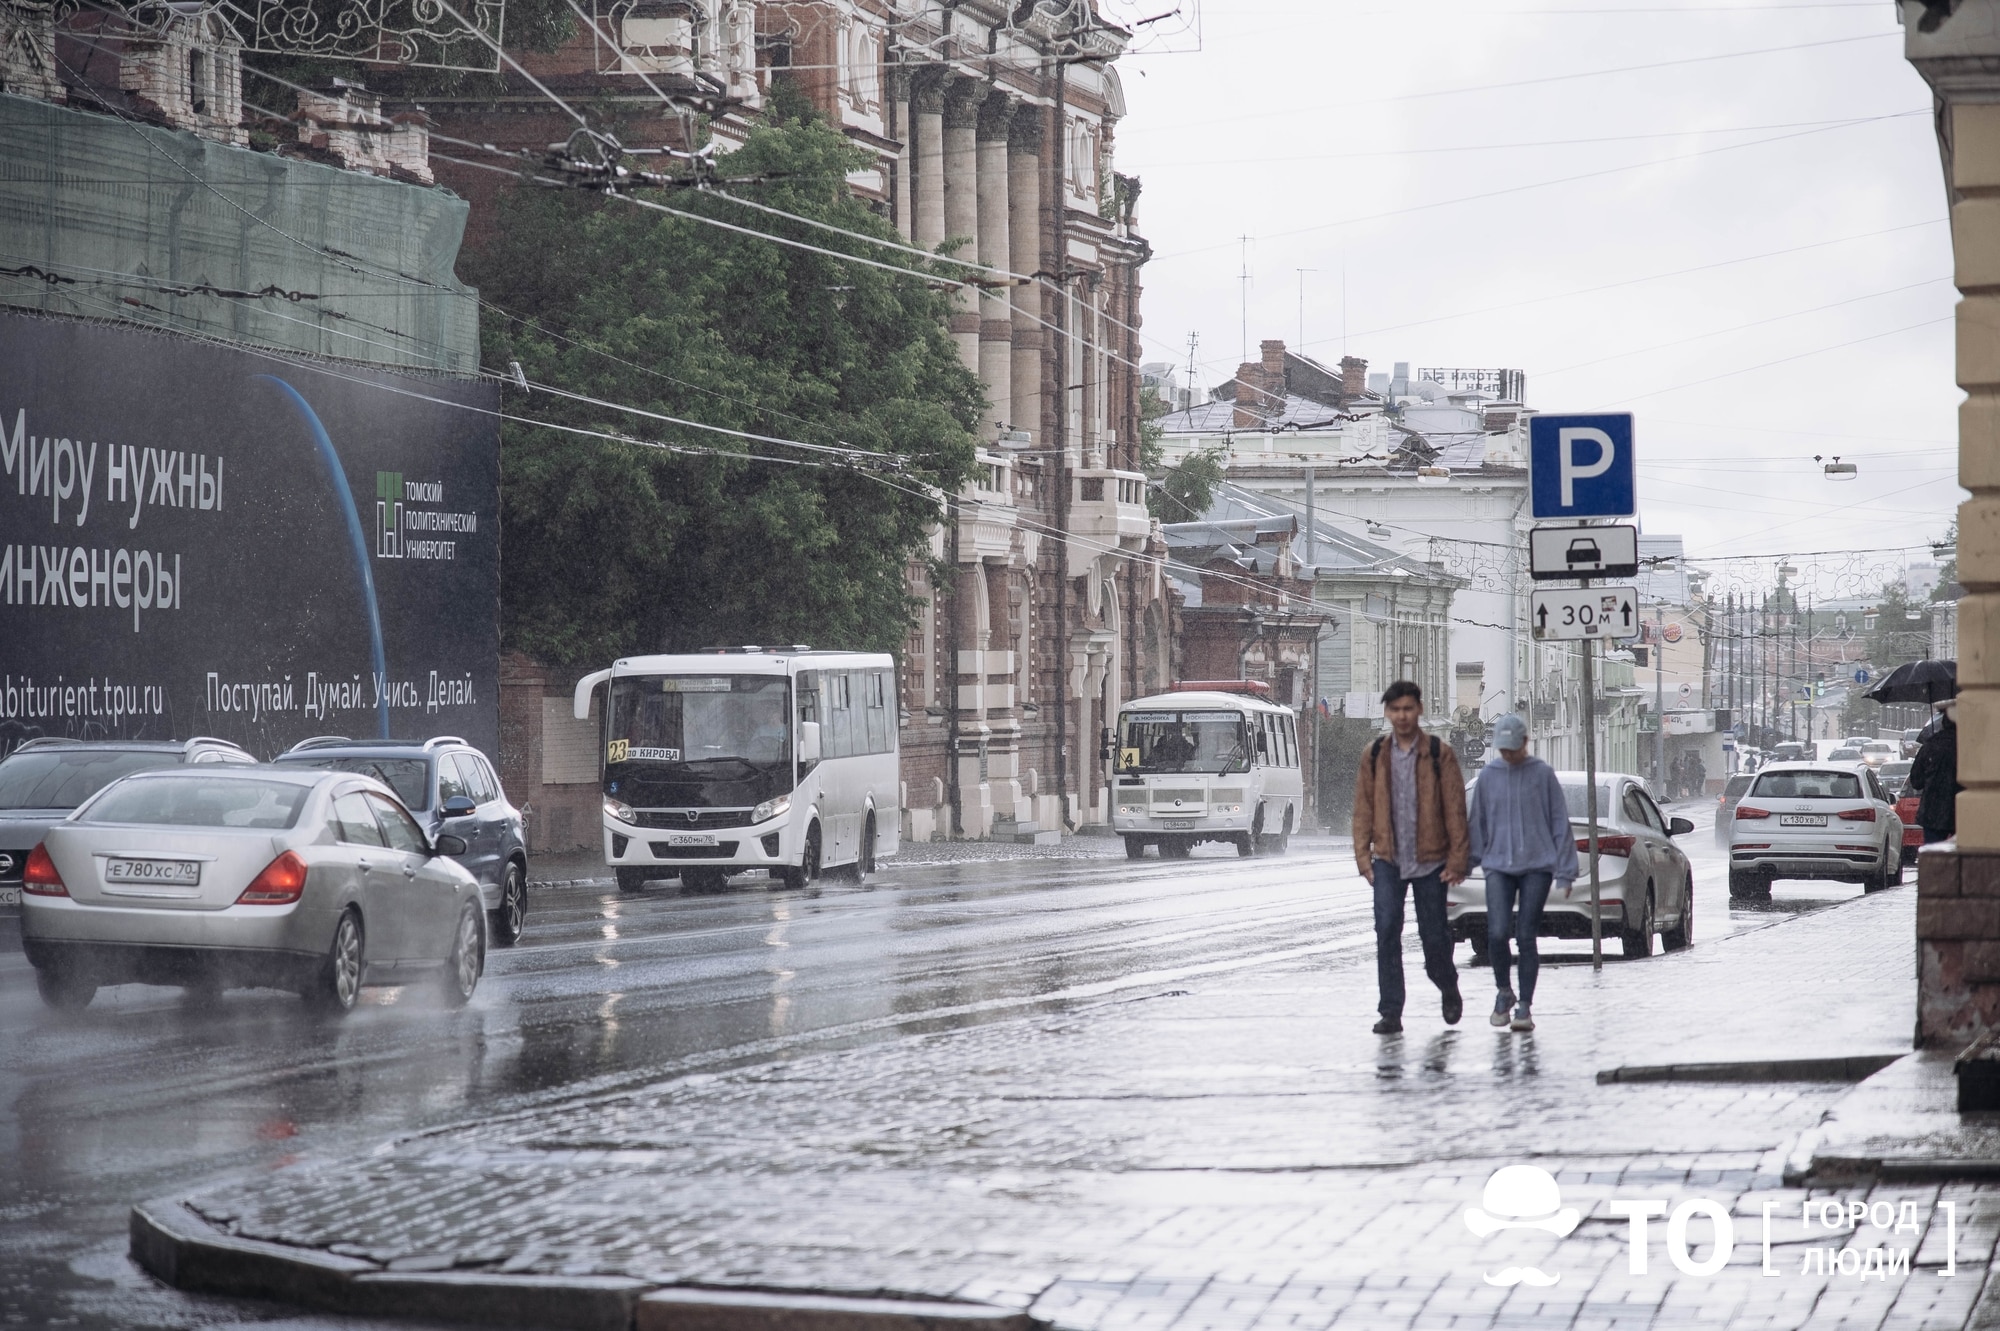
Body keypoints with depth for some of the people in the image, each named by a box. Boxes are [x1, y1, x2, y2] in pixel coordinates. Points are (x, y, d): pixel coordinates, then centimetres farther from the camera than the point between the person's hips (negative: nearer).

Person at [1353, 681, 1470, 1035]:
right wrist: (1363, 855, 1)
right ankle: (1391, 1012, -8)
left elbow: (1455, 809, -2)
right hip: (1388, 860, 1)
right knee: (1386, 930, -11)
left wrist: (1457, 859, -6)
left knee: (1433, 934, 5)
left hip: (1430, 860, -1)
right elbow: (1363, 808, 8)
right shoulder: (1373, 756, 6)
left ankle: (1449, 989, 35)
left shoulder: (1440, 754, -1)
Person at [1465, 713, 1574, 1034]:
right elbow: (1477, 823, 13)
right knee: (1497, 933, -12)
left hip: (1536, 866, -2)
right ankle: (1503, 993, 11)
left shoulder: (1543, 774, 0)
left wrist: (1564, 870, -1)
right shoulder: (1489, 776, 7)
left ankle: (1524, 1007, 3)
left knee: (1526, 937, -4)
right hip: (1498, 866, 2)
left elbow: (1559, 823, 2)